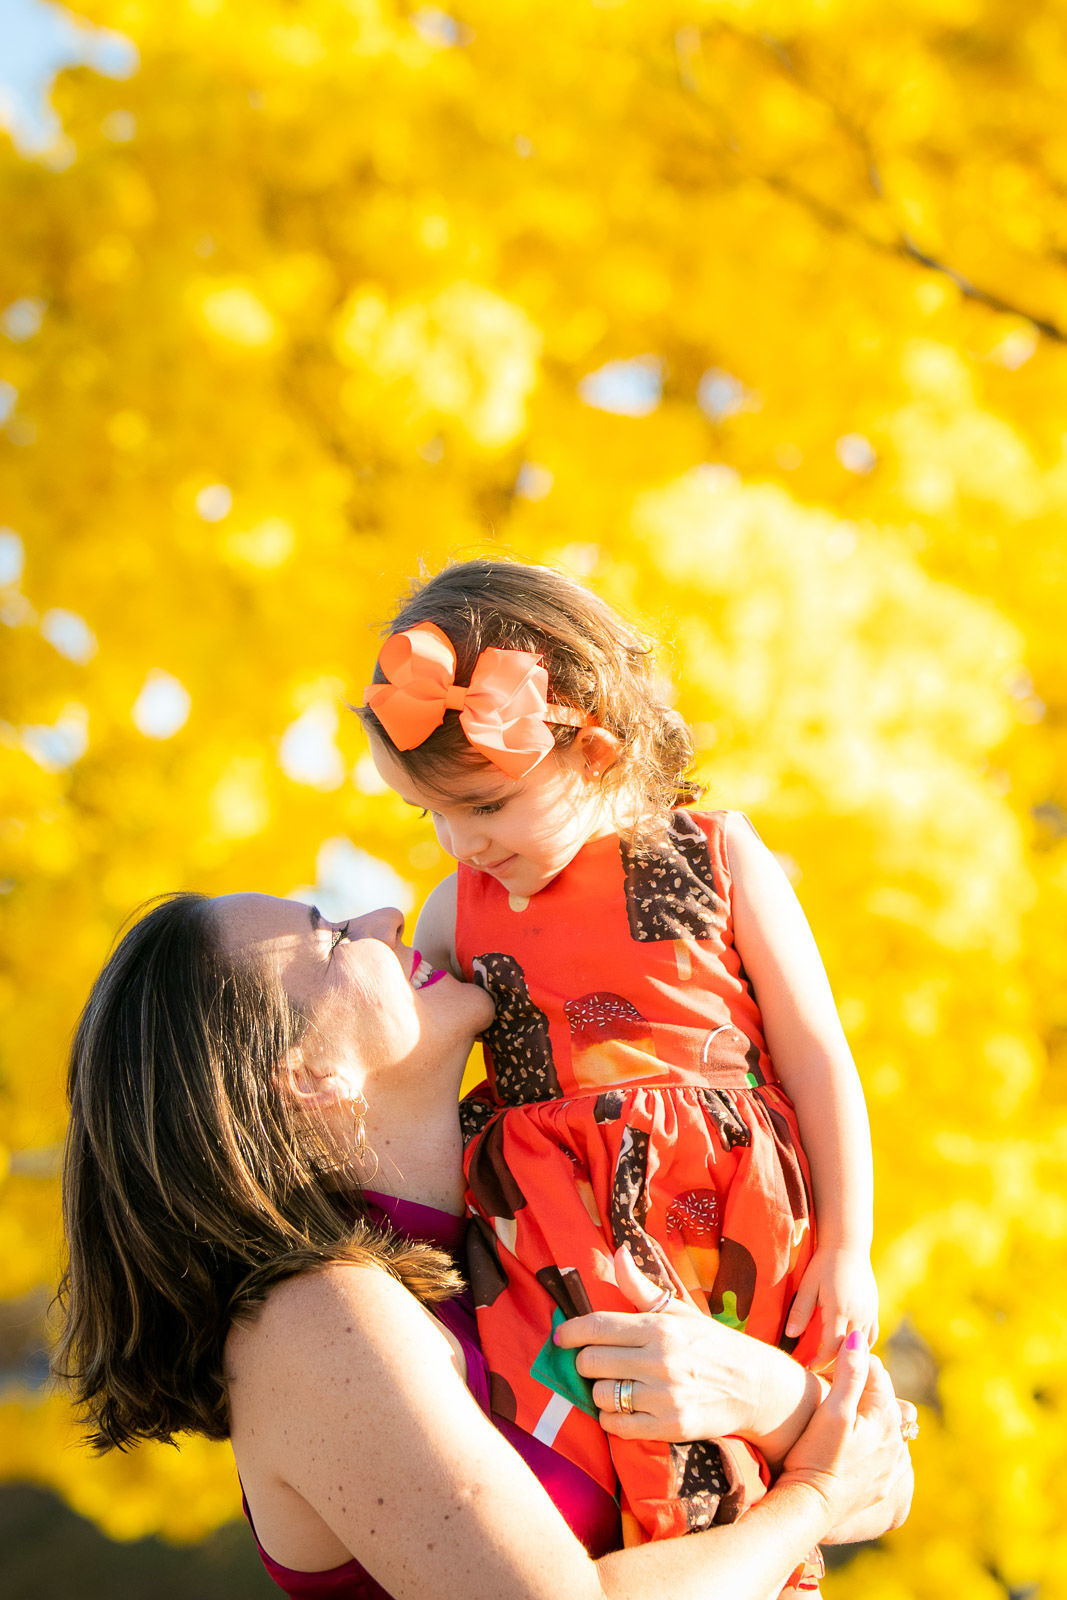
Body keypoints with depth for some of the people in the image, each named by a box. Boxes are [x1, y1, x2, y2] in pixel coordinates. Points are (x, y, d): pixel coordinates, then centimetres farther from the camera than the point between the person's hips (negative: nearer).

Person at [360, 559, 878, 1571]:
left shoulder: (718, 861, 1)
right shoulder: (461, 910, 9)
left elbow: (816, 1060, 3)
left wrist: (845, 1250, 1)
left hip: (738, 1232, -1)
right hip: (560, 1252, 2)